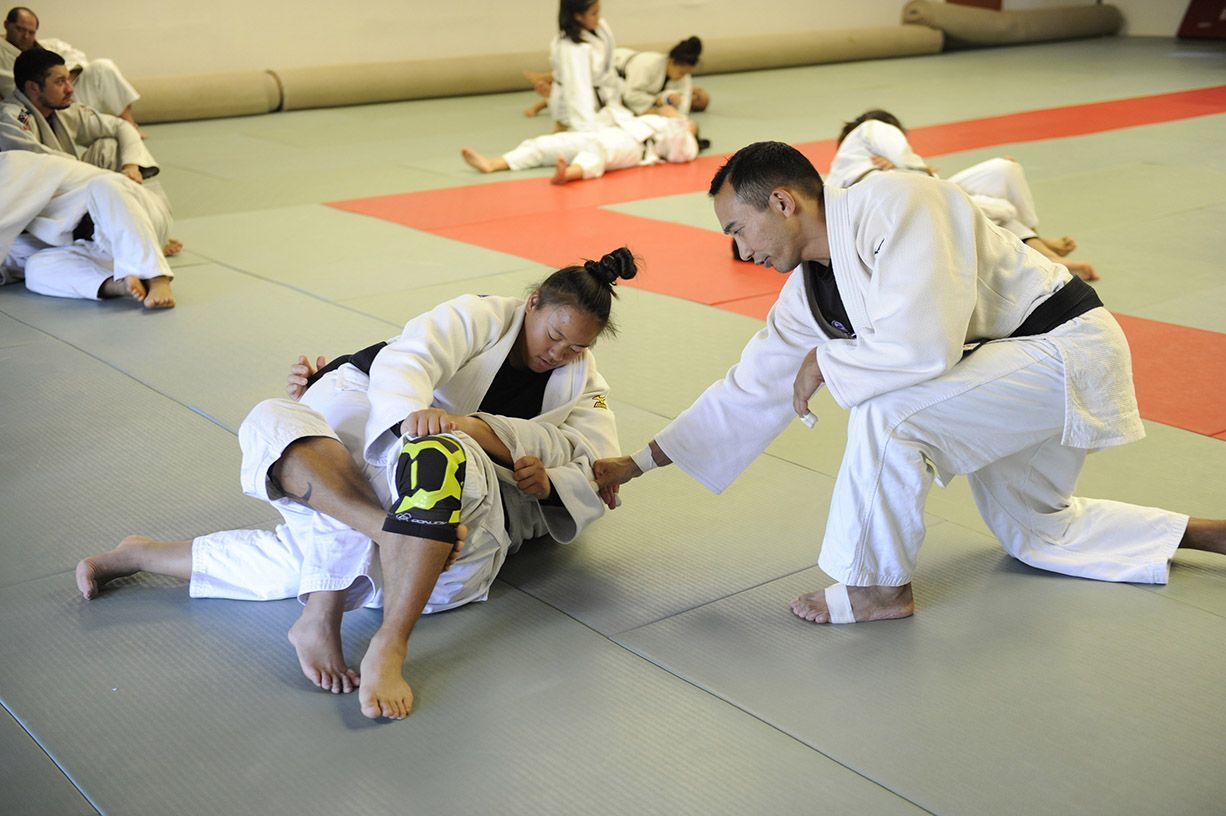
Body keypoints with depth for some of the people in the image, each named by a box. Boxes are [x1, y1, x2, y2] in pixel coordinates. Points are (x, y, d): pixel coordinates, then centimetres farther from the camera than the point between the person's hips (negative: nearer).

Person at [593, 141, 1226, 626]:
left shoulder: (894, 204, -26)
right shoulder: (809, 289, 2)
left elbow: (920, 346, -35)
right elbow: (751, 388, 8)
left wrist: (825, 359, -16)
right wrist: (636, 466, 8)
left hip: (1066, 347, -10)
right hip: (1016, 364, 10)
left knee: (886, 410, -26)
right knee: (1034, 535, 21)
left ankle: (881, 587, -7)